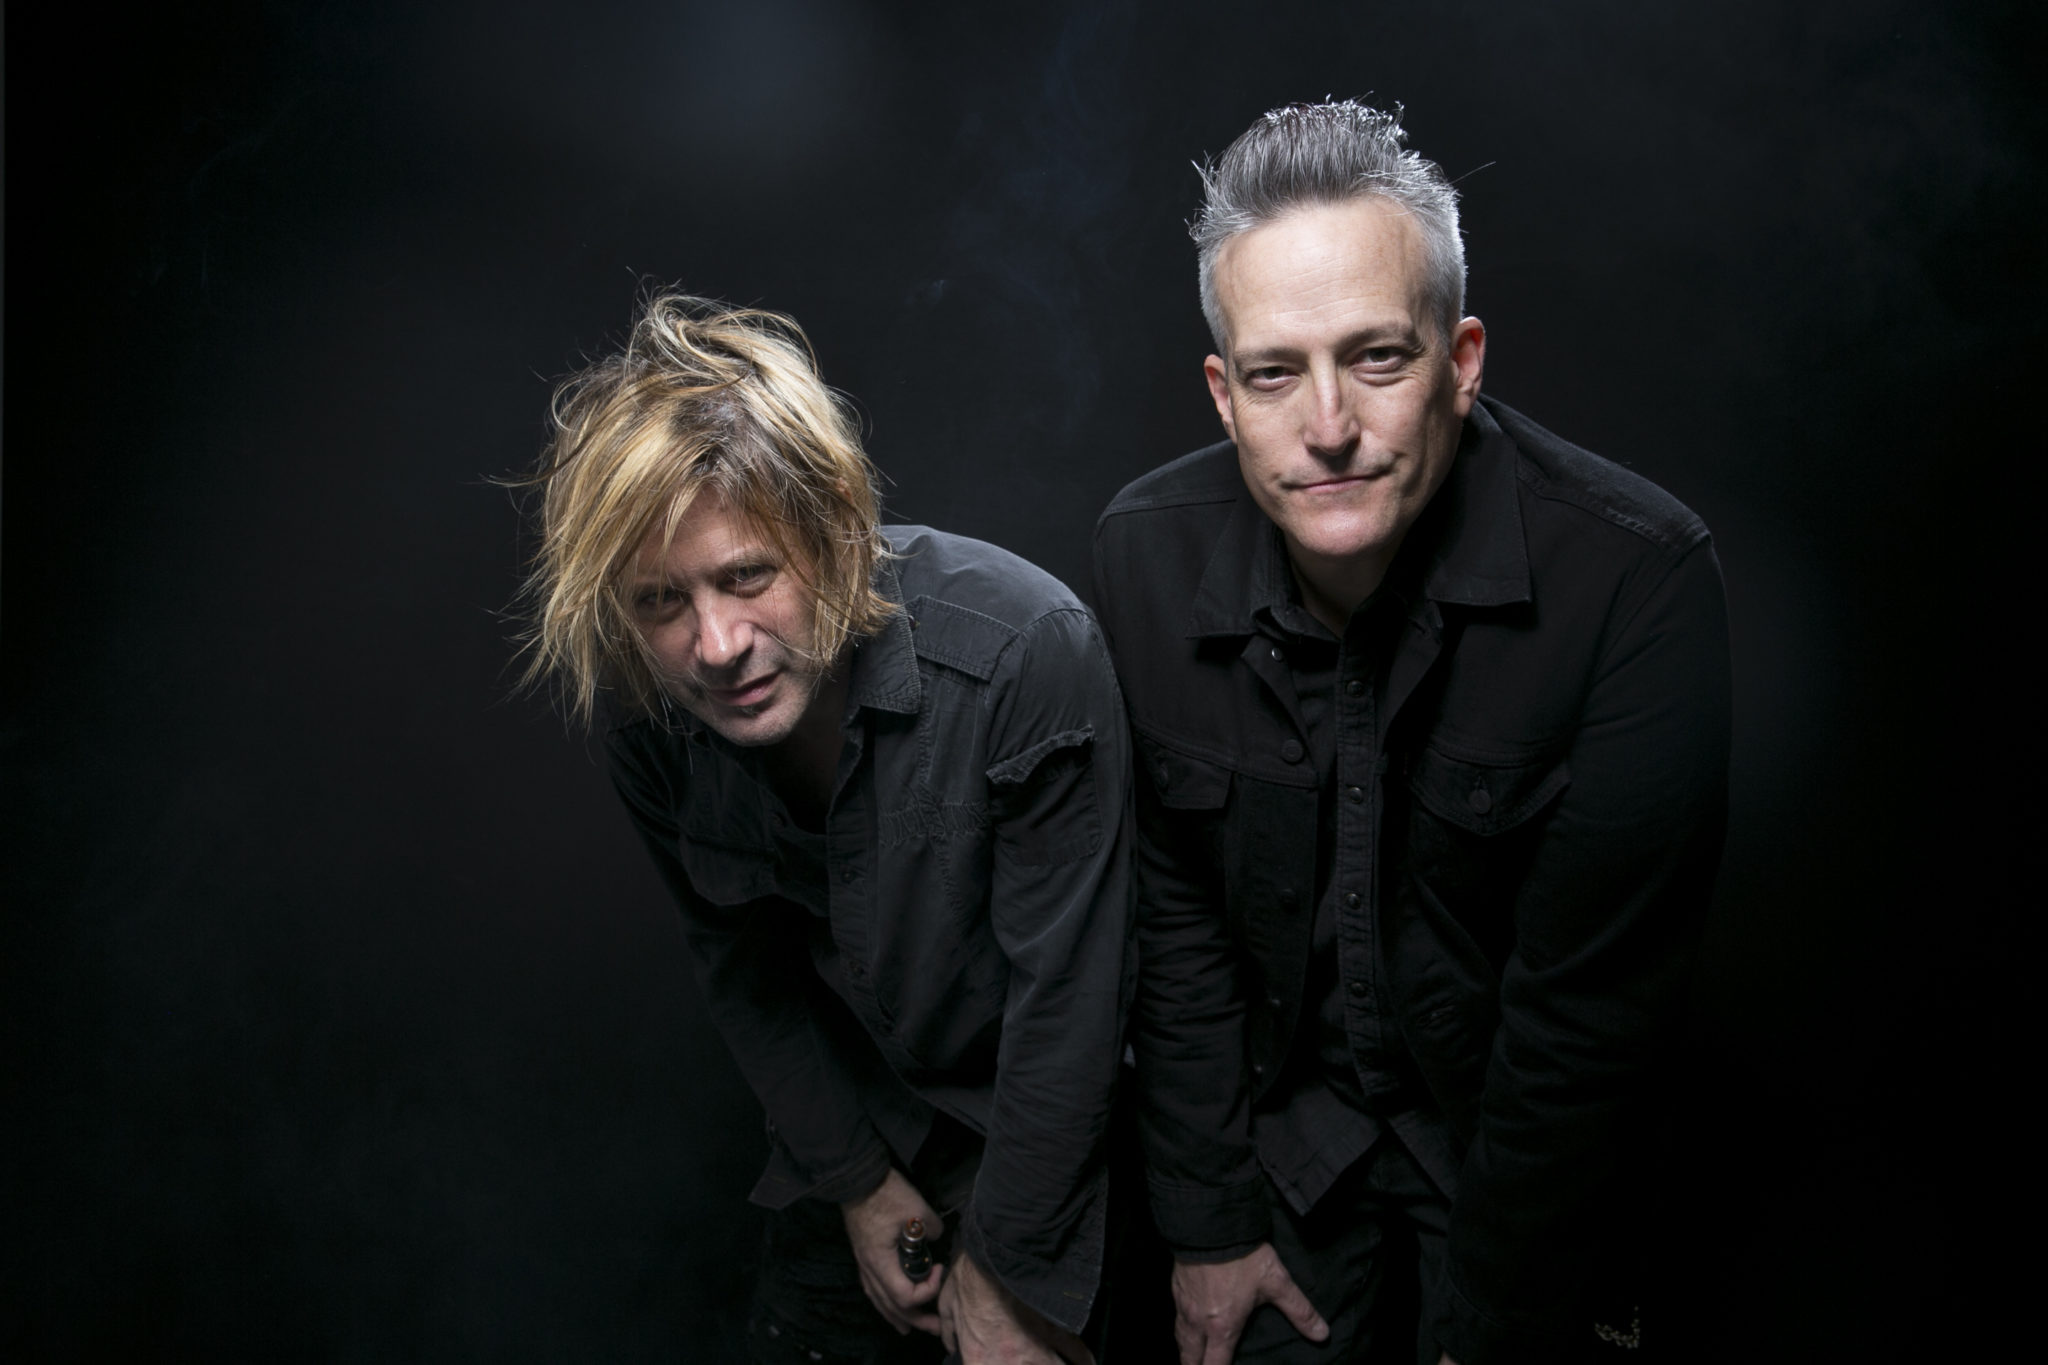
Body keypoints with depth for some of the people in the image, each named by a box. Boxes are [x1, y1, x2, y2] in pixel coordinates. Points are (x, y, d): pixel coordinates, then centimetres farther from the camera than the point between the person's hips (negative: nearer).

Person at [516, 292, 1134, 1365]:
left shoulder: (1028, 653, -32)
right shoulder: (648, 714, -17)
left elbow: (1066, 994, -24)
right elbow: (739, 955, -1)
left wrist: (1005, 1272, -15)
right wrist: (859, 1180, 1)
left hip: (1052, 1125, -3)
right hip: (849, 1107, 4)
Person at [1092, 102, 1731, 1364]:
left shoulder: (1639, 580, -27)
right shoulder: (1147, 554, -15)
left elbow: (1587, 1005, -22)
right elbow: (1173, 913, -6)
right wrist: (1208, 1220, -3)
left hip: (1520, 1137, -2)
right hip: (1287, 1122, 3)